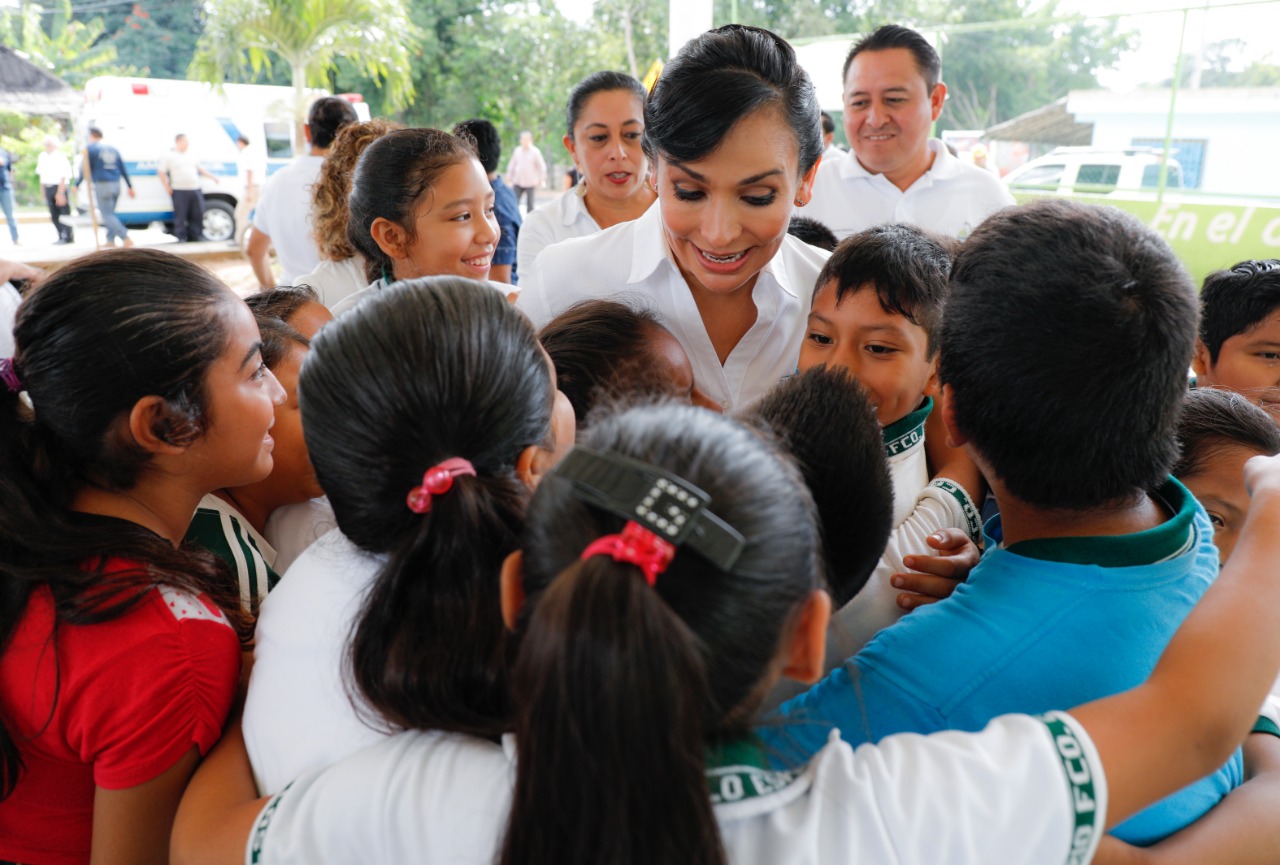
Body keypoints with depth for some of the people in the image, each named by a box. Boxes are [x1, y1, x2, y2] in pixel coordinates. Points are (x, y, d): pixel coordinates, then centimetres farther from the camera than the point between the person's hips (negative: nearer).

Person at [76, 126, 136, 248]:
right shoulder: (112, 149, 14)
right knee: (109, 214, 16)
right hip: (115, 185, 6)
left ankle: (126, 238, -21)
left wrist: (76, 185, 4)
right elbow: (123, 169, 12)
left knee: (107, 215, -5)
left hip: (102, 185, -6)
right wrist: (130, 187, 15)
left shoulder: (90, 149, -3)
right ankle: (110, 241, 16)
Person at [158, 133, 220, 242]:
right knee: (181, 216, -4)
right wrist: (167, 187, -7)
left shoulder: (190, 156, 20)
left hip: (195, 189, 6)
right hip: (180, 191, -6)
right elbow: (161, 172, -1)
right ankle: (181, 238, 2)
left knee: (198, 214, 5)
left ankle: (196, 236, 15)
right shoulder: (169, 156, 2)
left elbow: (201, 169, 24)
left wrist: (212, 177, 15)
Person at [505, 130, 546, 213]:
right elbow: (512, 165, 13)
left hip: (530, 184, -2)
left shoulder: (535, 152, -3)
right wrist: (510, 178, 13)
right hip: (517, 182, 3)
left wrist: (540, 180, -2)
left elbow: (541, 166, 1)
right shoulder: (517, 151, 5)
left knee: (529, 204, 2)